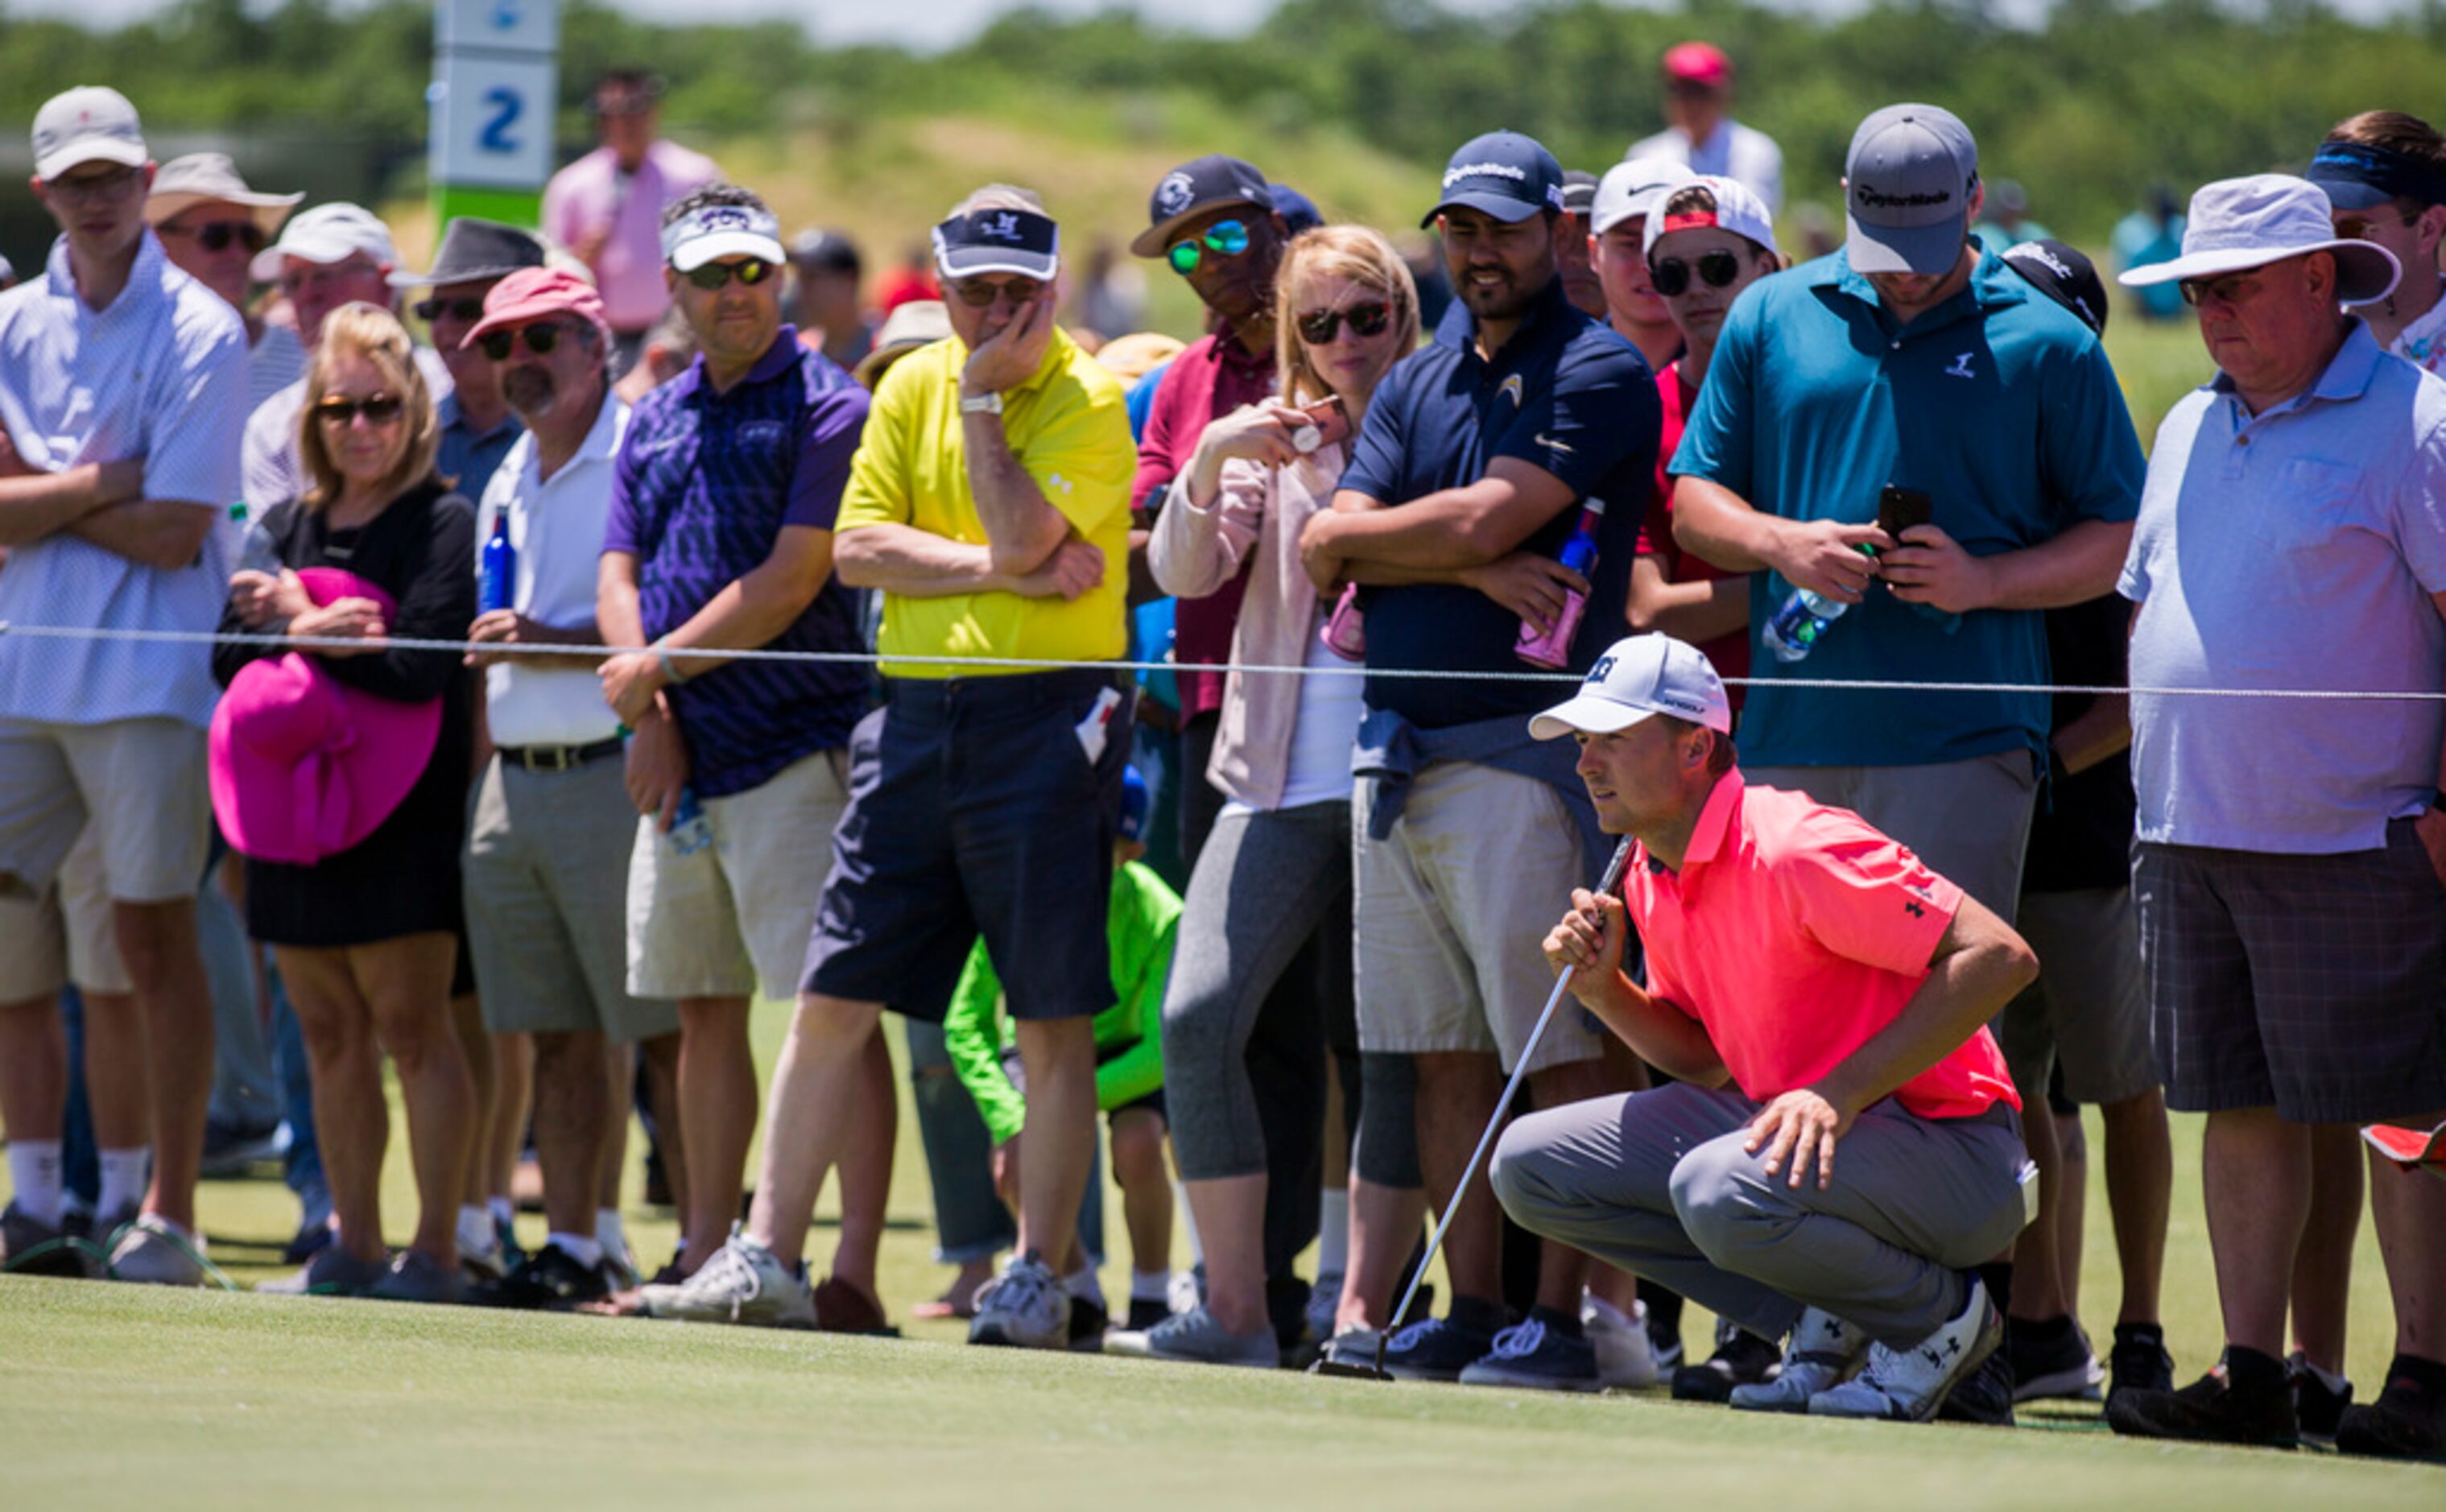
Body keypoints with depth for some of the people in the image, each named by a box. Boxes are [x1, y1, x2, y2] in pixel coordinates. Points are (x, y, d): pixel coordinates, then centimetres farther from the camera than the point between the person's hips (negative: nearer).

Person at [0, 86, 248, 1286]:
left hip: (144, 680, -5)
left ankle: (170, 1217, 4)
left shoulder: (201, 333, -3)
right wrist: (105, 483, -9)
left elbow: (174, 534, -10)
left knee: (153, 936, -2)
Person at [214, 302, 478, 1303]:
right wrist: (334, 635, -10)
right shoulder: (290, 527, 15)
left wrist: (301, 627, -6)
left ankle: (436, 1247, -5)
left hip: (400, 810, -6)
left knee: (410, 1023, -7)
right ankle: (353, 1247, 14)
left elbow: (421, 668, -14)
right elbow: (230, 657, 8)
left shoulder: (442, 523, -5)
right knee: (330, 1032, 9)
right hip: (295, 805, 6)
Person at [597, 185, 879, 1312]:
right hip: (680, 763, 7)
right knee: (704, 1008, 11)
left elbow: (788, 586, -12)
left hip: (795, 753, -7)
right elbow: (619, 577, 11)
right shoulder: (657, 421, 16)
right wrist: (649, 719, -3)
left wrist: (657, 667, -8)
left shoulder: (827, 407, -5)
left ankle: (855, 1265, -14)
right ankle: (706, 1255, 17)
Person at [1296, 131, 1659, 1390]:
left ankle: (1563, 1317, -6)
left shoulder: (1600, 374, -3)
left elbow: (1483, 519, -14)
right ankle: (1470, 1308, 11)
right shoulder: (1416, 383, 18)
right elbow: (1325, 549, 6)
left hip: (1519, 752, -7)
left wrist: (1368, 533, 3)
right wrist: (1477, 565, -9)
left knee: (1558, 1051, -6)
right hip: (1395, 754, 7)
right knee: (1445, 1052, 8)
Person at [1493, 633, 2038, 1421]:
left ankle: (1941, 1313, -7)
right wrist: (1605, 993, -3)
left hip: (1941, 1143, -9)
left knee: (1719, 1190, -37)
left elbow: (2001, 957, -26)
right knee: (1531, 1165, 2)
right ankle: (1825, 1323, 5)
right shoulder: (1649, 879, 6)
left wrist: (1843, 1092, -28)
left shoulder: (1791, 849, -22)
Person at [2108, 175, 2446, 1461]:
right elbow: (2148, 614, 24)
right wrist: (2154, 778, 16)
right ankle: (2251, 1374, 11)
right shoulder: (2191, 430, 17)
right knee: (2244, 1109, 8)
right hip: (2192, 831, 7)